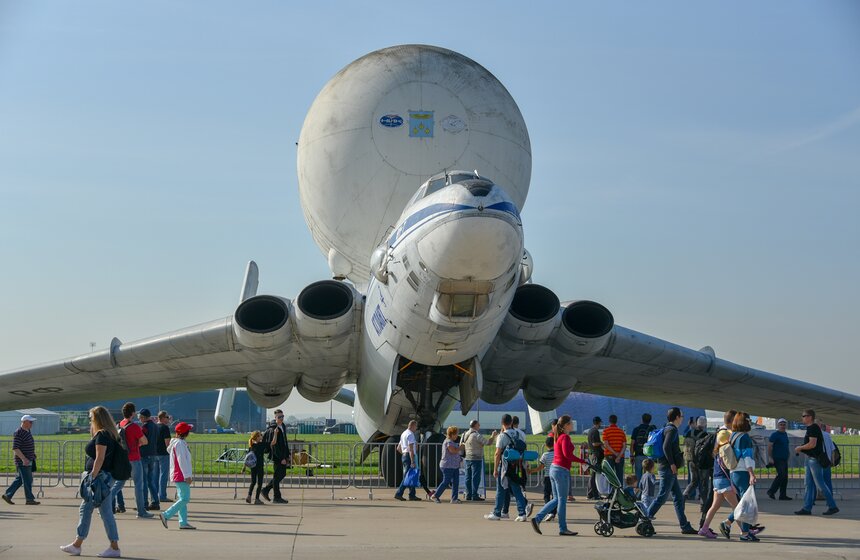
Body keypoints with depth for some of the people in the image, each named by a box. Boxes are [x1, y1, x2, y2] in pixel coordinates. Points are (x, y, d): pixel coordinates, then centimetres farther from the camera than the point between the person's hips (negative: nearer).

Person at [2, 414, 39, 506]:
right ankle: (30, 499, 2)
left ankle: (7, 495, 19)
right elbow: (15, 448, -21)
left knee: (19, 480, 13)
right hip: (23, 462, -9)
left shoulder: (27, 432, 13)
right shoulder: (18, 433, -16)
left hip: (28, 461, 9)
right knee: (27, 481, -4)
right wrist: (24, 458, -27)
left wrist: (33, 456, 22)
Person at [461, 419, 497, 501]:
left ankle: (468, 495, 11)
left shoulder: (466, 434, 11)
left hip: (468, 458, 8)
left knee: (468, 477, 10)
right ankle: (474, 496, -7)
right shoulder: (476, 435, -15)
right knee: (476, 477, -6)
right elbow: (487, 442, -20)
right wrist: (492, 436, -4)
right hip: (476, 459, -8)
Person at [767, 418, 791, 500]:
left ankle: (783, 495, 7)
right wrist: (770, 458, -18)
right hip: (778, 459, -8)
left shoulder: (785, 434, 17)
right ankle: (771, 492, -10)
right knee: (781, 475, -18)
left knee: (785, 477, 5)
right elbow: (769, 446, -12)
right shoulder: (775, 435, -7)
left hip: (785, 459, 8)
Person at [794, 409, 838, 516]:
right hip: (810, 459, 11)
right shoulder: (810, 428, 16)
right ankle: (807, 508, 10)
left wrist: (800, 448, -12)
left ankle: (832, 506, 0)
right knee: (809, 484, 9)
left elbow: (812, 444, -25)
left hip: (814, 459, -11)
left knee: (820, 485, -6)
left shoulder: (813, 428, -16)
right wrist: (802, 449, 16)